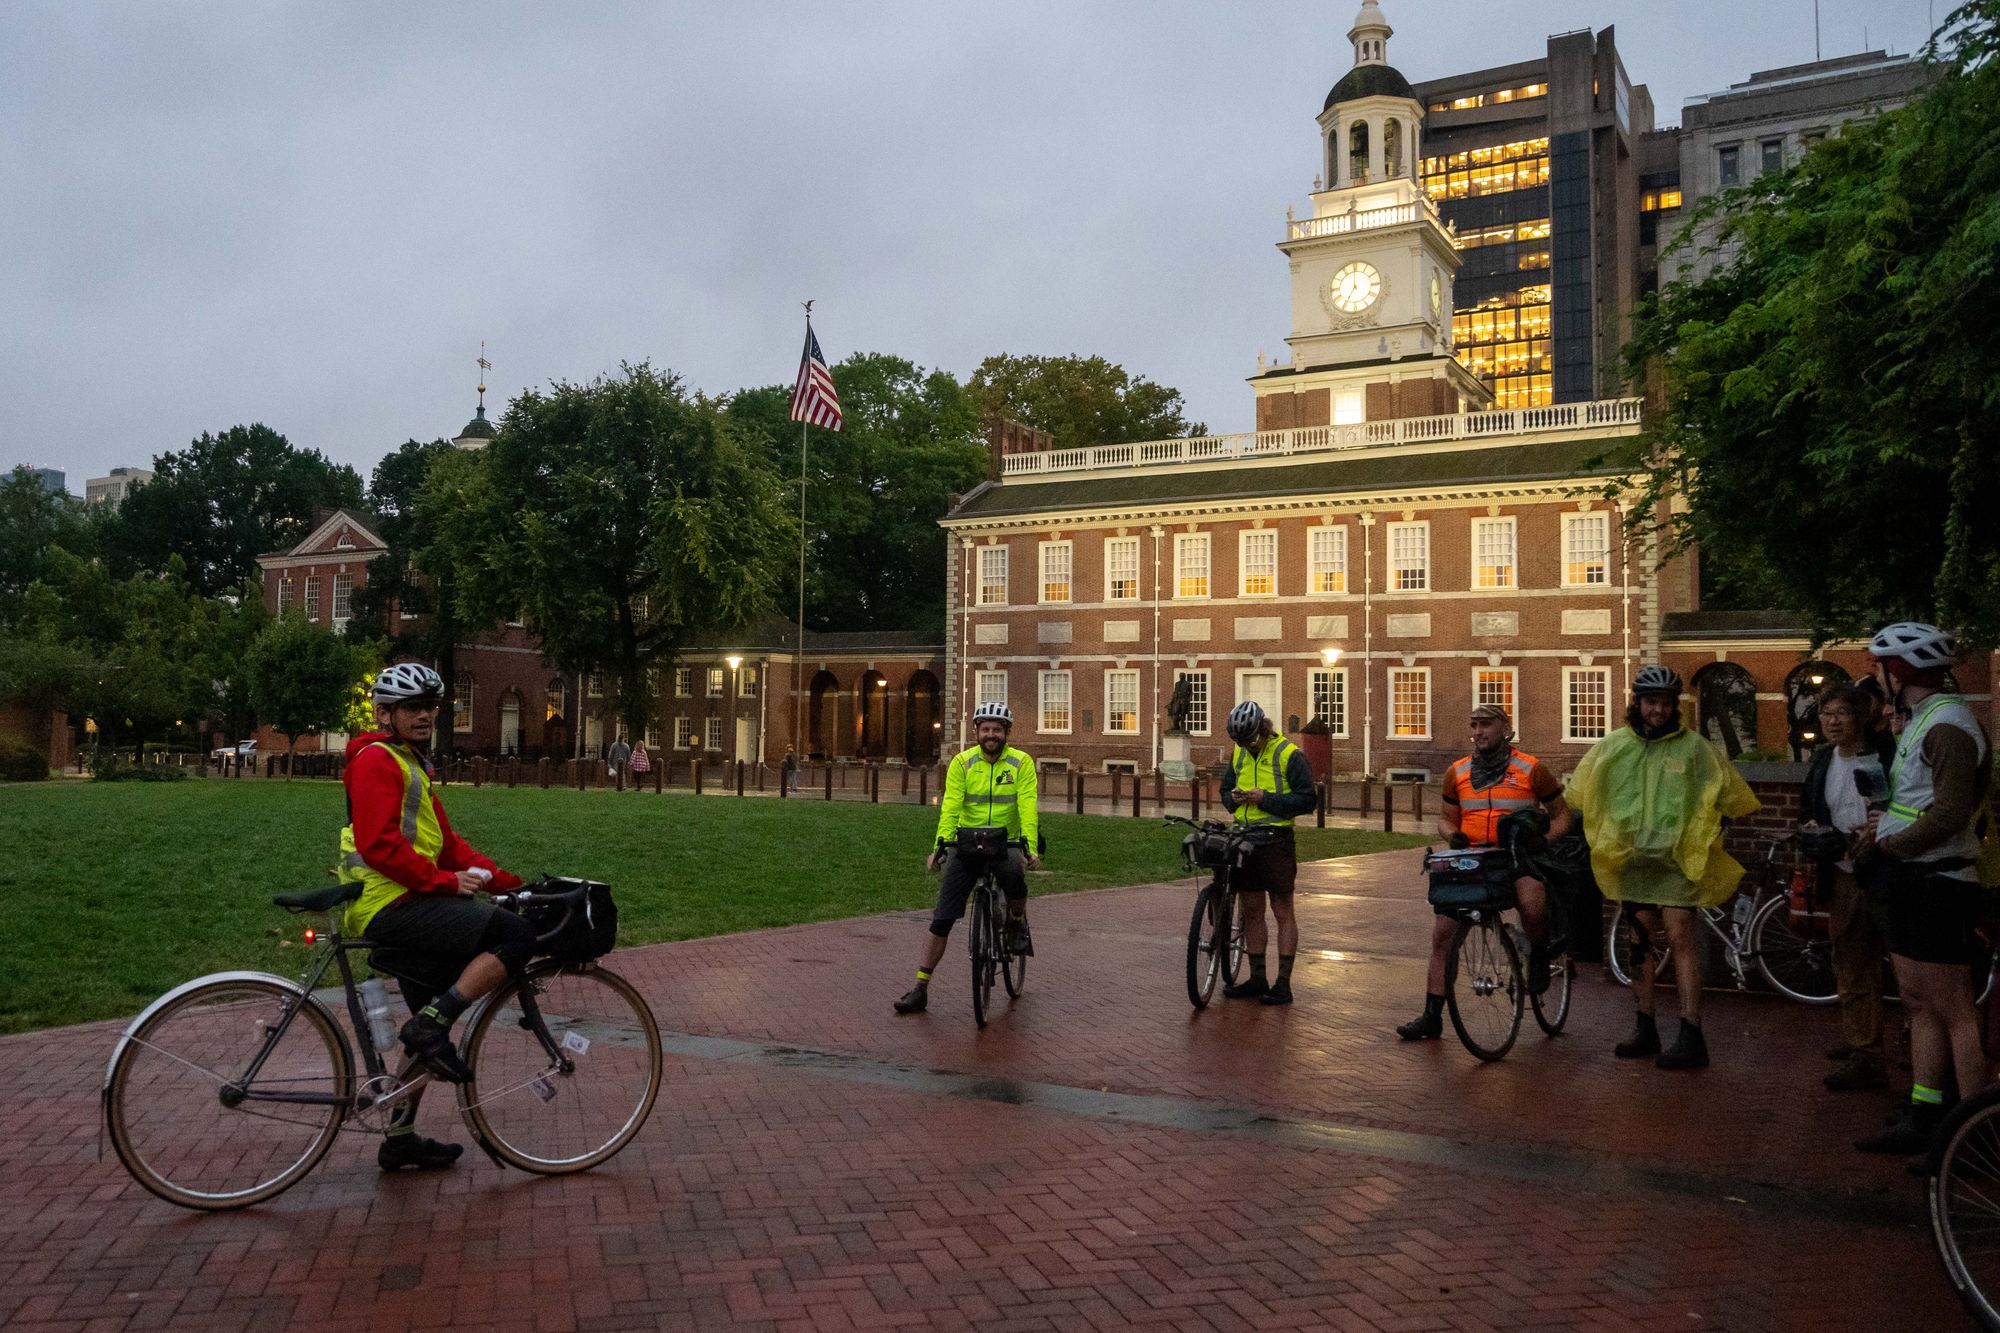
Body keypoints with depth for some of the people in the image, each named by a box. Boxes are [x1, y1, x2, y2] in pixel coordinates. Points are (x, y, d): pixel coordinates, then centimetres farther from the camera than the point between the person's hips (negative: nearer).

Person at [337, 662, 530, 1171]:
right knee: (515, 935, -24)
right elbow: (380, 844, -21)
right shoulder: (378, 760, -8)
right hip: (392, 906, -11)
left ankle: (401, 1139, 28)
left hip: (408, 906, 11)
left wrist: (509, 881, 12)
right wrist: (446, 881, -20)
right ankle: (431, 1026, -19)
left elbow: (447, 844, 21)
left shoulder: (411, 766, 24)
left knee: (431, 1028, 18)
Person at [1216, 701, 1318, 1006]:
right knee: (1251, 911, 10)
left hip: (1276, 840, -7)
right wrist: (1233, 798, -2)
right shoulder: (1239, 755, 12)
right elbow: (1226, 789, 22)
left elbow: (1308, 800, -12)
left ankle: (1283, 984, 3)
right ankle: (1258, 978, 17)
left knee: (1282, 912, 0)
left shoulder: (1289, 755, -9)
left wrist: (1266, 799, -18)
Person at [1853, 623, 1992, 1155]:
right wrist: (1890, 822, 10)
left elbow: (1948, 817, -23)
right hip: (1910, 882, 11)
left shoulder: (1947, 726, -17)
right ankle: (1923, 1120, 22)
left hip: (1934, 885, -11)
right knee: (1920, 1004, 14)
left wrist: (1887, 845, -13)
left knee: (1953, 1012, -5)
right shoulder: (1923, 721, 16)